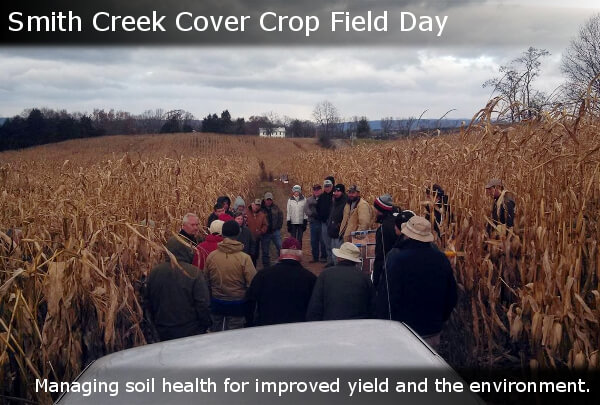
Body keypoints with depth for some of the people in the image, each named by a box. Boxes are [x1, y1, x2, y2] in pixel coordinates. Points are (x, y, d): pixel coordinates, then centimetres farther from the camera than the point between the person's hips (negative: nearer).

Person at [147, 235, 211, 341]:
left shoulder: (154, 272, -4)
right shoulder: (194, 273, -17)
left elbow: (150, 302, 7)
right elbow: (202, 304, -16)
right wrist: (205, 325, -2)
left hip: (163, 332, 4)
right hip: (190, 330, -4)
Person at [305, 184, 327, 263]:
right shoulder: (309, 199, 10)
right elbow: (306, 210, 0)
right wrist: (312, 214, -15)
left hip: (322, 222, -4)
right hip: (313, 222, 4)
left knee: (323, 240, -1)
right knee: (314, 241, 9)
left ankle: (323, 257, 12)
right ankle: (315, 257, 20)